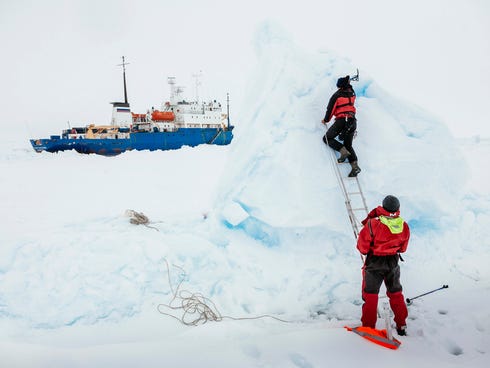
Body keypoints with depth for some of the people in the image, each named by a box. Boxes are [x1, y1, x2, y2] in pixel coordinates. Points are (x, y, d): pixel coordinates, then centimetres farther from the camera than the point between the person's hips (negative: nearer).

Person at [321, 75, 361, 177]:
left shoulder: (337, 95, -3)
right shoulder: (352, 94, 12)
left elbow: (330, 109, -1)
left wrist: (326, 120, 14)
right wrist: (347, 83, 55)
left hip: (342, 120, -6)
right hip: (352, 121, 6)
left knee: (327, 138, 7)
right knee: (348, 145, 11)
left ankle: (343, 150, -17)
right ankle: (354, 165, -10)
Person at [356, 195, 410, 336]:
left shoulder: (373, 224, -26)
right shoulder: (404, 226, -12)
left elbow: (362, 247, -16)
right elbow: (403, 248, 4)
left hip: (375, 262, -4)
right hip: (394, 262, 4)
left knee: (370, 295, 10)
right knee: (395, 293, 23)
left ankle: (368, 328, 17)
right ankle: (401, 325, 33)